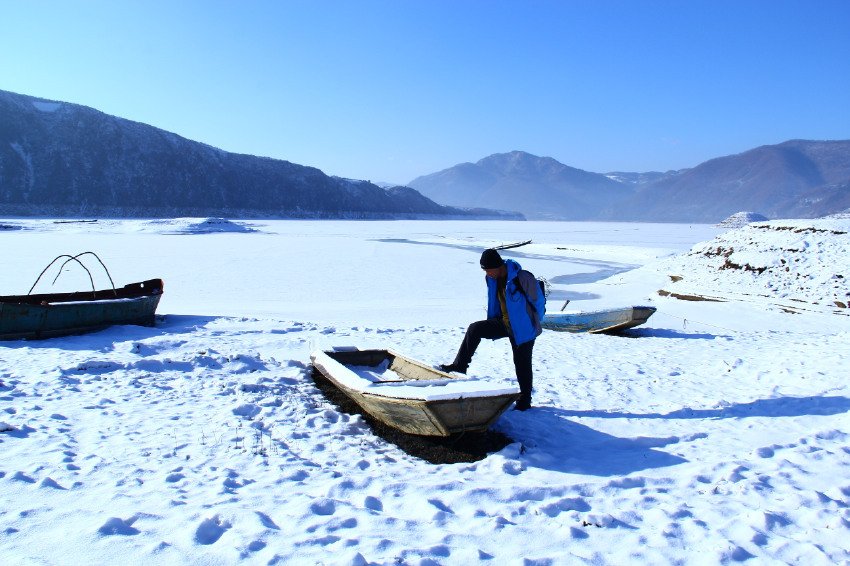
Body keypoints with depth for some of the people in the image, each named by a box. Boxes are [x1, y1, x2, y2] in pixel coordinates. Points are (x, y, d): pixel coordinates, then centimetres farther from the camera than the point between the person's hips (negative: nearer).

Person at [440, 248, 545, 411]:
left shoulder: (523, 278, -26)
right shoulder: (492, 278, -3)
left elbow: (539, 301, -13)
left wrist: (533, 323, 0)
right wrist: (492, 322, 17)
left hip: (523, 329, -6)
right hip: (504, 323, 7)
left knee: (522, 364, 2)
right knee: (474, 329, -4)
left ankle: (525, 400, 20)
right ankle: (460, 365, 7)